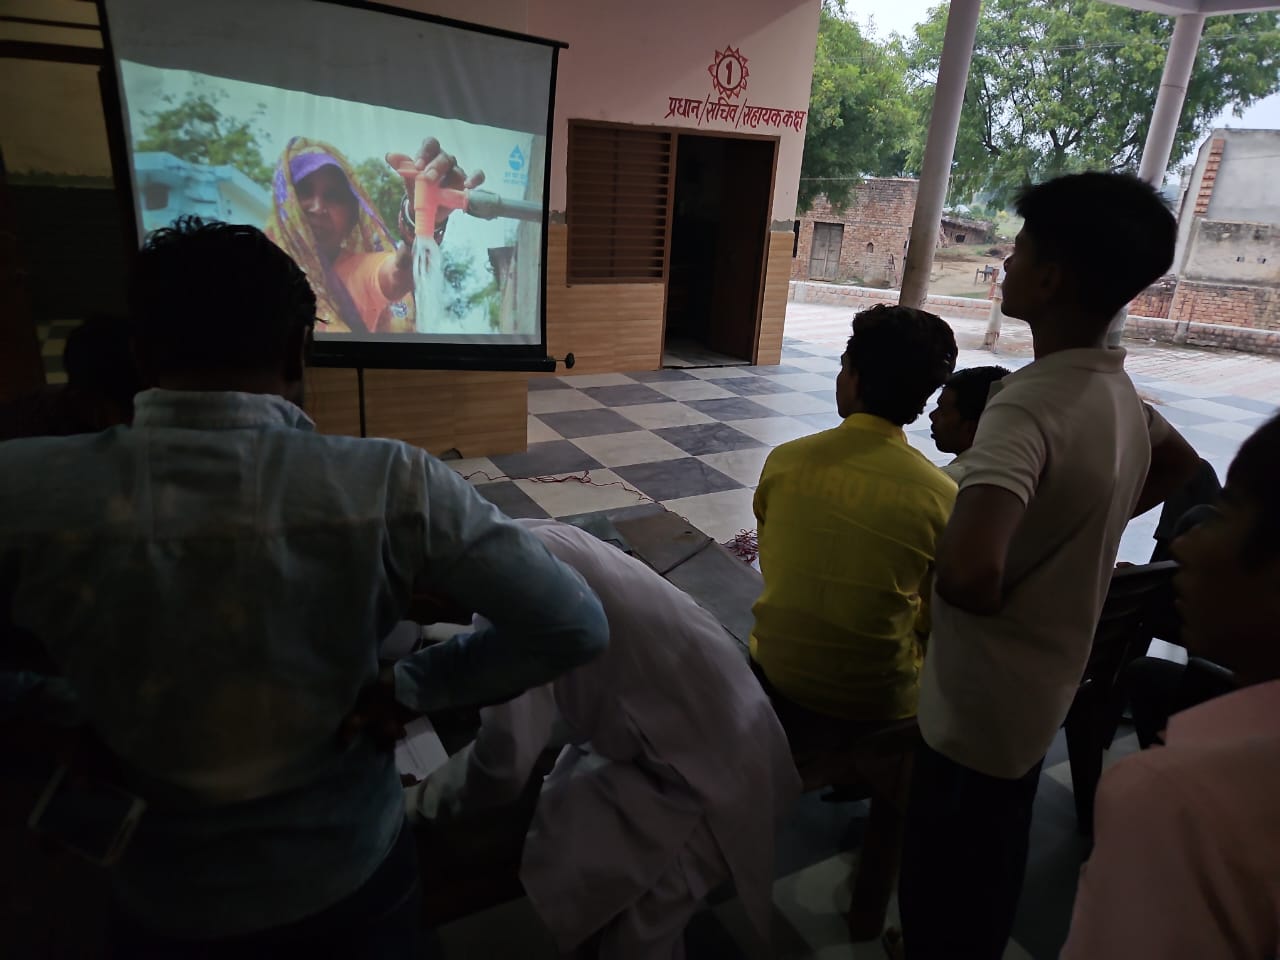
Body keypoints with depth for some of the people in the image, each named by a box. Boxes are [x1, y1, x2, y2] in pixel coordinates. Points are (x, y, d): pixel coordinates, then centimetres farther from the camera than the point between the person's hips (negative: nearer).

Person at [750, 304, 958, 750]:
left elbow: (773, 569, 3)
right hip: (877, 698, -2)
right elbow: (938, 617, -4)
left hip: (776, 670, 3)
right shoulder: (940, 496, -19)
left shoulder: (783, 461, -13)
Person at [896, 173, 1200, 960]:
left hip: (984, 698, -8)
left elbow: (966, 573, -43)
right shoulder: (1119, 390, -1)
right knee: (992, 865, 29)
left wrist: (991, 597, -19)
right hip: (1048, 682, 8)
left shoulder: (1030, 402, -29)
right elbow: (1179, 466, 22)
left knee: (945, 883, 14)